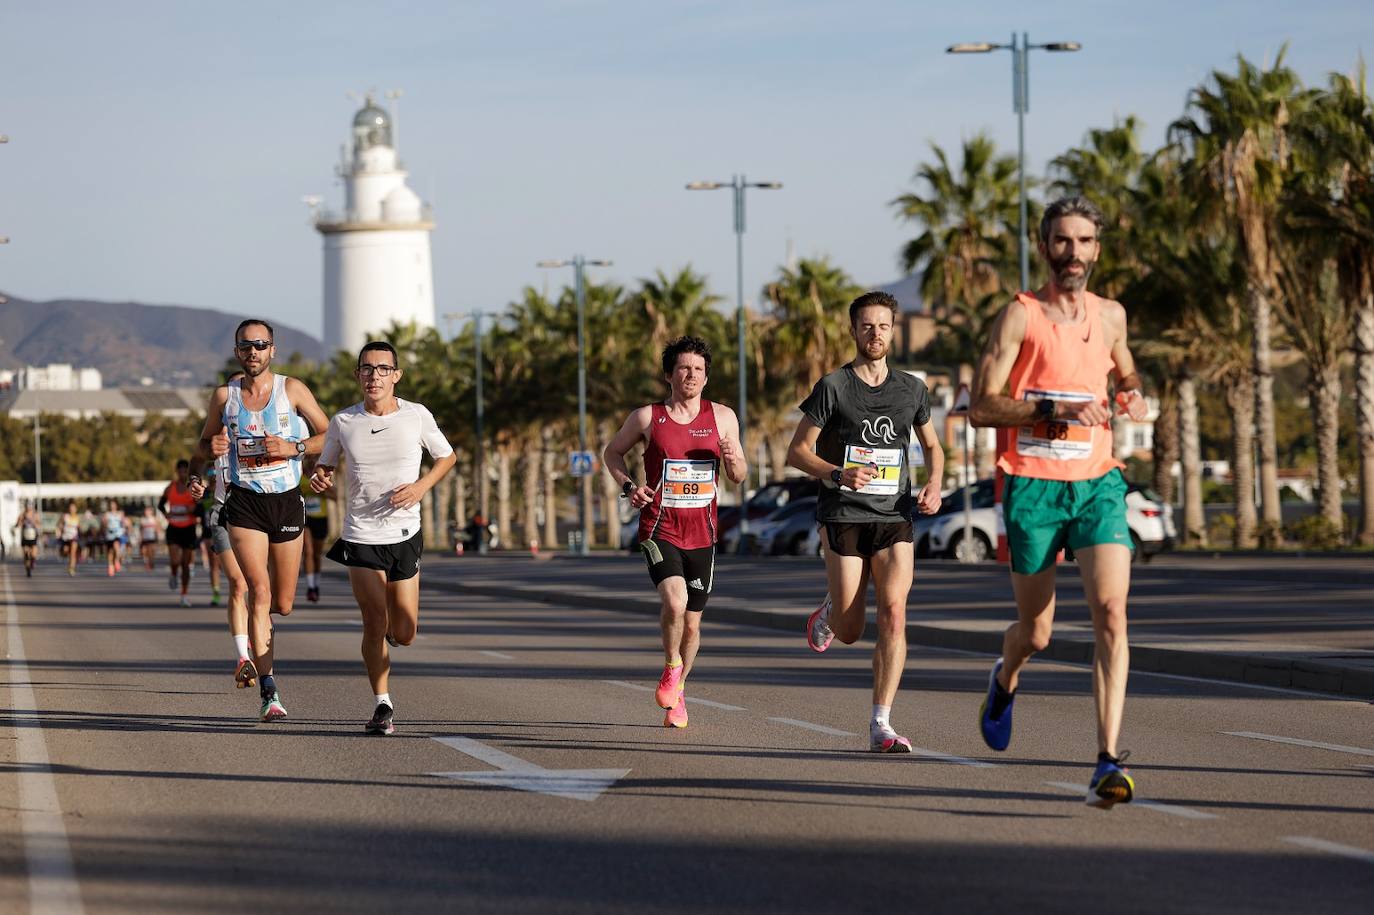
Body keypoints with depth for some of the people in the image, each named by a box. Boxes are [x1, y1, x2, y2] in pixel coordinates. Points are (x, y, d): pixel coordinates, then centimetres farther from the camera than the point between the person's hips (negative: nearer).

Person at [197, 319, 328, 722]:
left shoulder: (292, 389, -1)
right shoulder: (224, 396, 3)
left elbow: (329, 436, 2)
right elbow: (201, 448, 14)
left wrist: (294, 448, -15)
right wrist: (212, 447, -9)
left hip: (287, 502, 1)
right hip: (244, 503, -1)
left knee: (283, 604, 9)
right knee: (259, 591, -18)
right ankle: (269, 691, -20)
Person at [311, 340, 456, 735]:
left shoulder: (416, 416, -5)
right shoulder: (343, 422, -3)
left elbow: (447, 456, 9)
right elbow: (326, 466, 12)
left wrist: (421, 487, -9)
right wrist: (319, 478, -12)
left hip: (404, 535, 0)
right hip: (360, 537, 0)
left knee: (403, 634, 2)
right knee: (374, 621, -11)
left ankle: (390, 627, 40)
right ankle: (382, 706, 1)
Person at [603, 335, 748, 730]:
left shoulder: (722, 417, 4)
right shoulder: (647, 417, -1)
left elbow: (739, 475, 10)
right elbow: (613, 452, 15)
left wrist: (732, 460, -13)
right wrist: (628, 487, -3)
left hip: (702, 534, 3)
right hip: (659, 529, -3)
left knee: (692, 623, 10)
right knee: (674, 601, -27)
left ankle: (677, 694, 32)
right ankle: (671, 667, 0)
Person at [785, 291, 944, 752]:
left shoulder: (911, 389, 10)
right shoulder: (833, 386, -1)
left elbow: (932, 446, 24)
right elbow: (797, 451, -1)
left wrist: (934, 485, 3)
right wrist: (839, 474, -18)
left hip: (894, 516, 2)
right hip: (843, 514, -2)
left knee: (893, 615, -14)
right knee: (851, 631, -2)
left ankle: (881, 726, -12)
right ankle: (829, 613, 37)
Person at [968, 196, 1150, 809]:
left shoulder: (1110, 315, 11)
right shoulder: (1019, 316, -5)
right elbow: (980, 407, -10)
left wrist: (1134, 395, 9)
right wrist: (1053, 408, -22)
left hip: (1097, 482, 3)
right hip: (1033, 487, -3)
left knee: (1111, 614, -17)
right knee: (1036, 632, 8)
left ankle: (1108, 763, -20)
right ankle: (1005, 678, 47)